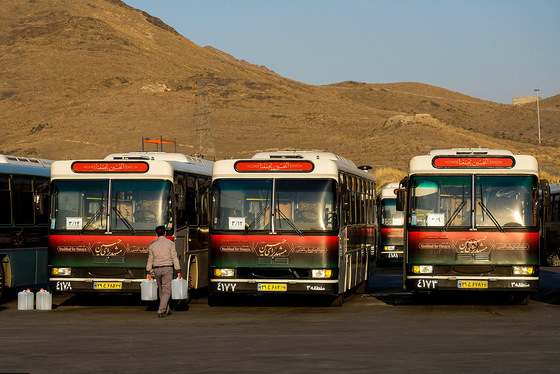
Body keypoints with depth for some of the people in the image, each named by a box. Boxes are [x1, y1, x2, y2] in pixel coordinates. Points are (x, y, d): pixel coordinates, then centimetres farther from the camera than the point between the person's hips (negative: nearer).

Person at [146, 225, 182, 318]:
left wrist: (148, 272, 12)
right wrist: (178, 271, -2)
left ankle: (166, 311, 22)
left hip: (157, 269, 4)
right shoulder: (170, 243, -5)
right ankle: (161, 311, -16)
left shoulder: (152, 244, 4)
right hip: (167, 269, -4)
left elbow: (150, 260, 7)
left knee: (161, 290, 16)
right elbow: (174, 258, -6)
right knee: (166, 291, -4)